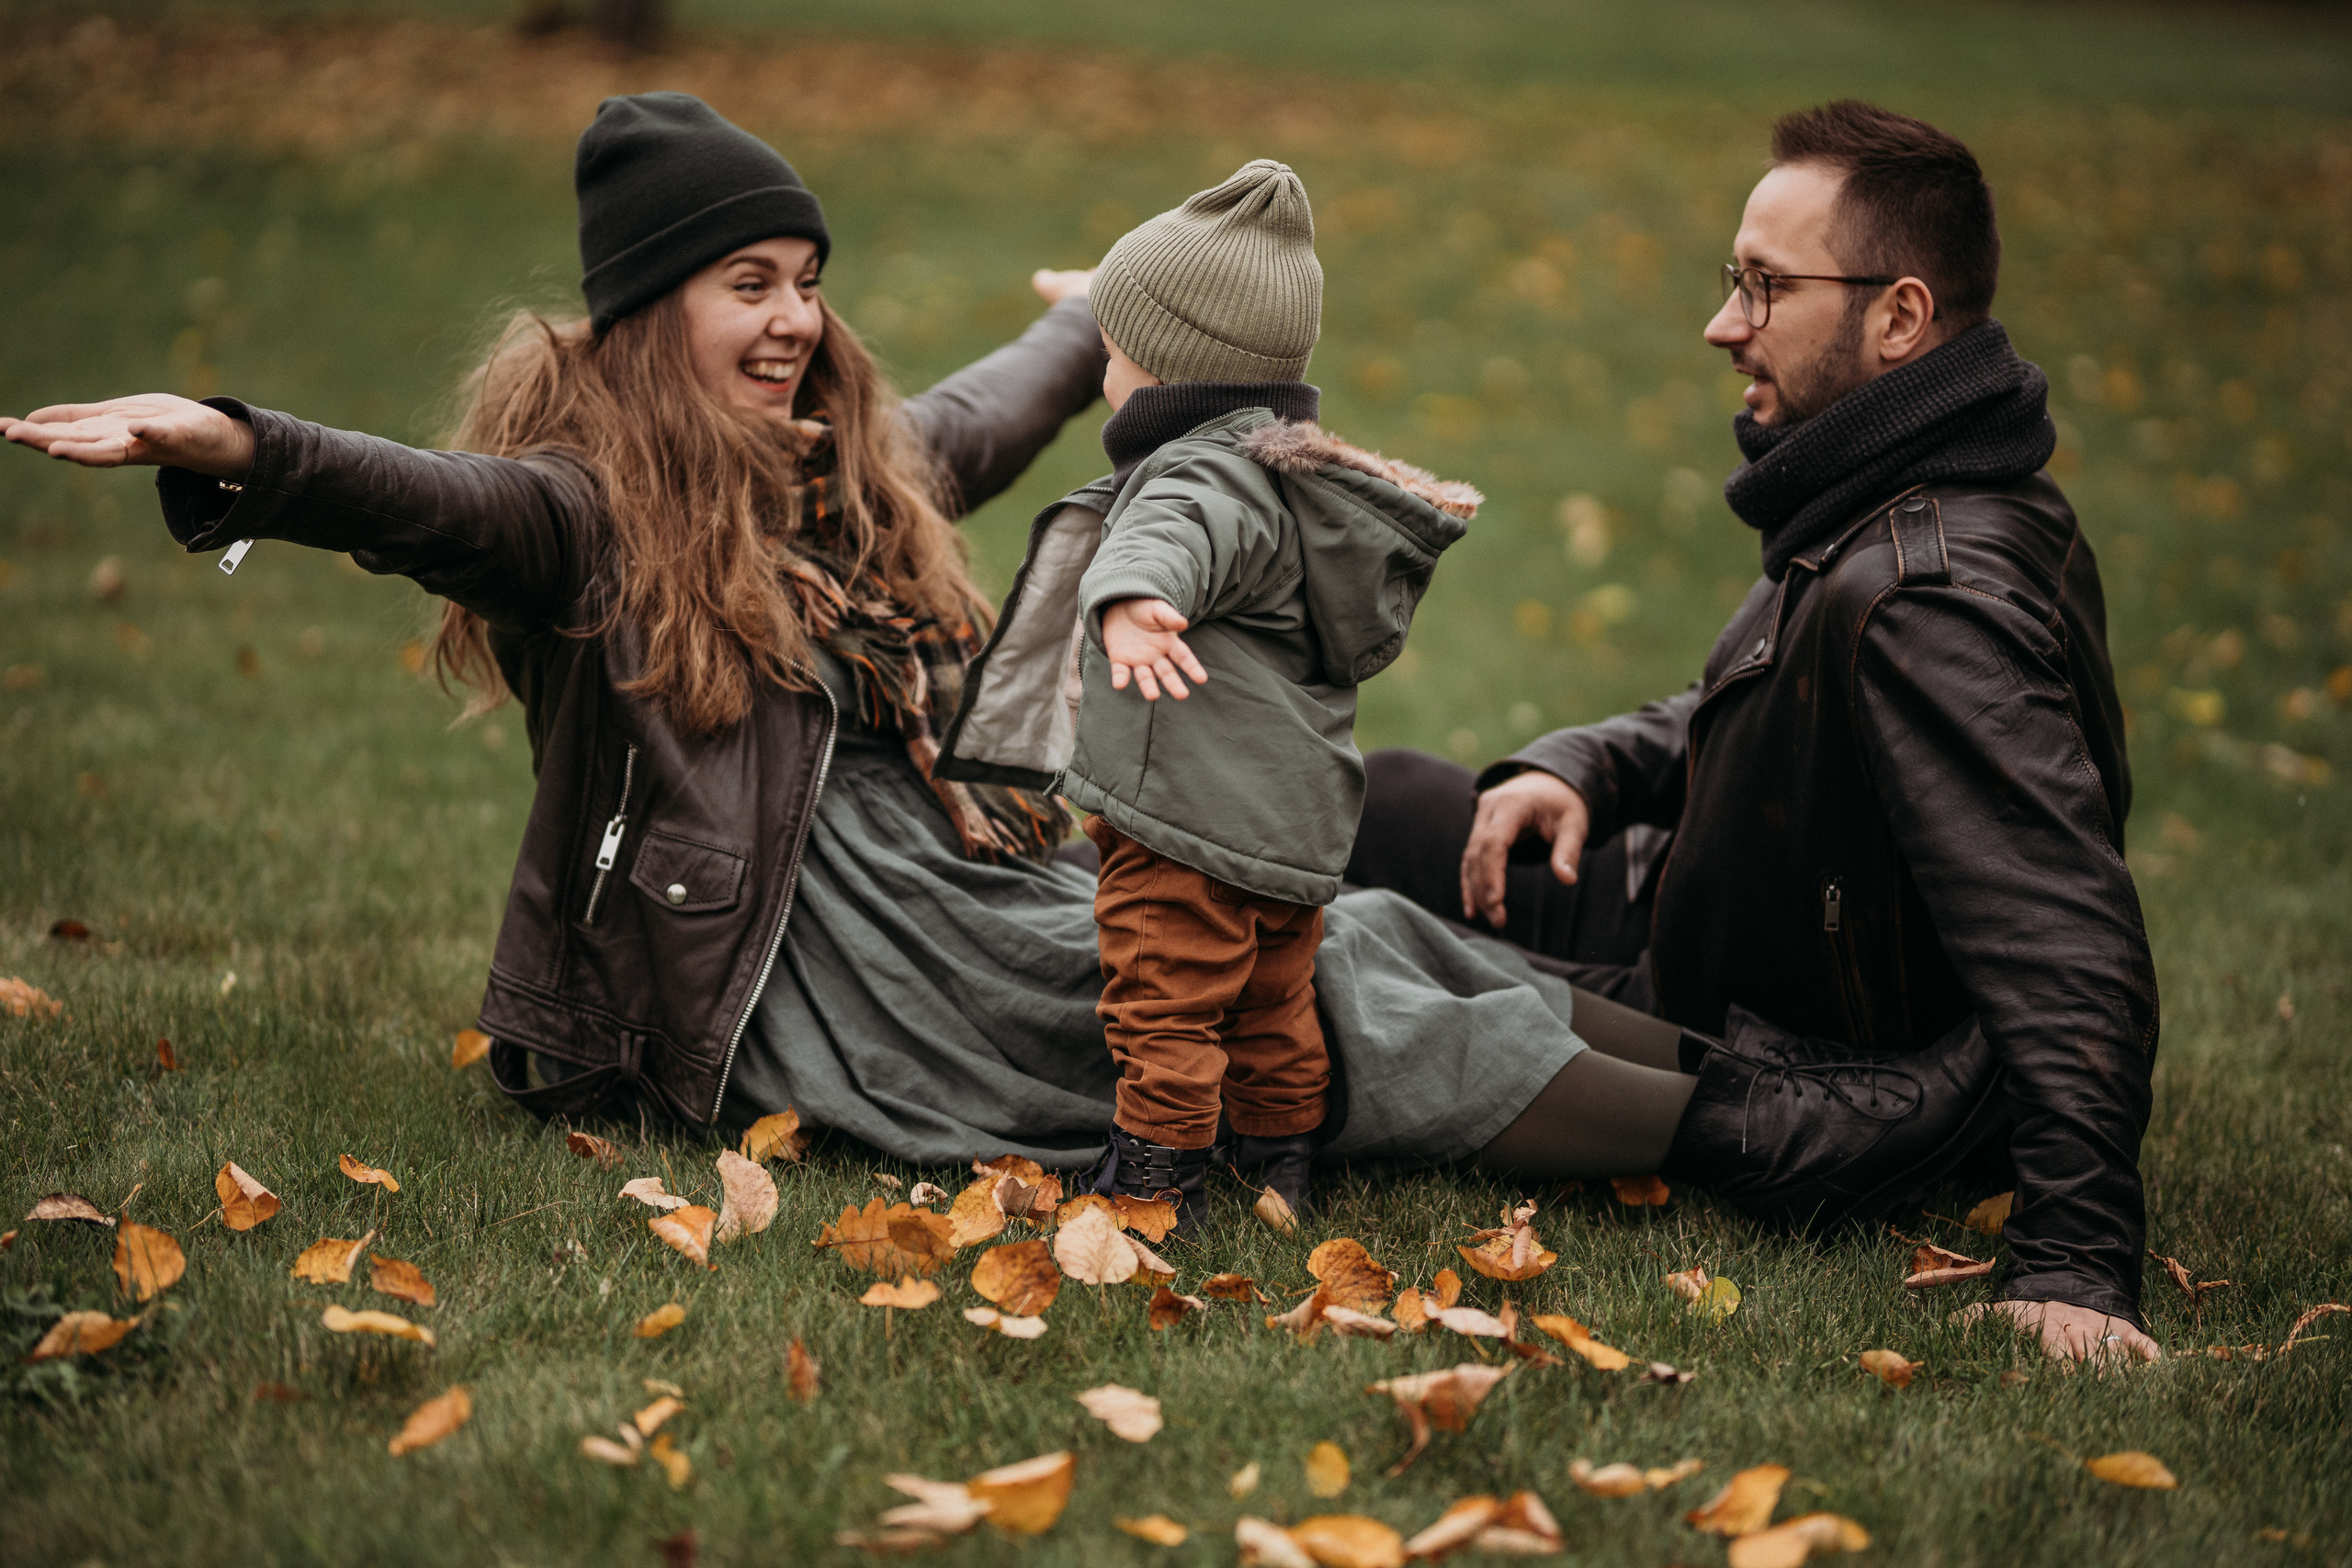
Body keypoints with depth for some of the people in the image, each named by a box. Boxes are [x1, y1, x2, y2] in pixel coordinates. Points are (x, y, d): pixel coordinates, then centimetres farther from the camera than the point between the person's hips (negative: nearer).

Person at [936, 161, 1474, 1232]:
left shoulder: (1210, 472, -16)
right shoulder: (1292, 468, 19)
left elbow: (1172, 537, -41)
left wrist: (1130, 597, -62)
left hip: (1194, 824, -11)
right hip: (1300, 822, 11)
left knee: (1164, 1011, -2)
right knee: (1272, 1012, 21)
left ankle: (1152, 1197, 4)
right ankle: (1282, 1175, 31)